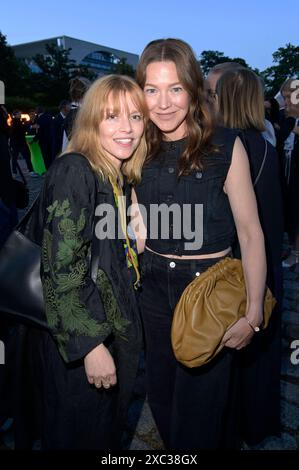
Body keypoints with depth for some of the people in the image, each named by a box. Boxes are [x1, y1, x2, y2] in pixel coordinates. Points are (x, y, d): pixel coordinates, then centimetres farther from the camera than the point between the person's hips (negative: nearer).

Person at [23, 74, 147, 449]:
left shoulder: (121, 179, 6)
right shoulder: (74, 171, -19)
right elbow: (62, 266, -24)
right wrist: (89, 343, -24)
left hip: (114, 329, 7)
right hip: (73, 339, -7)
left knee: (110, 429, 24)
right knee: (77, 434, 14)